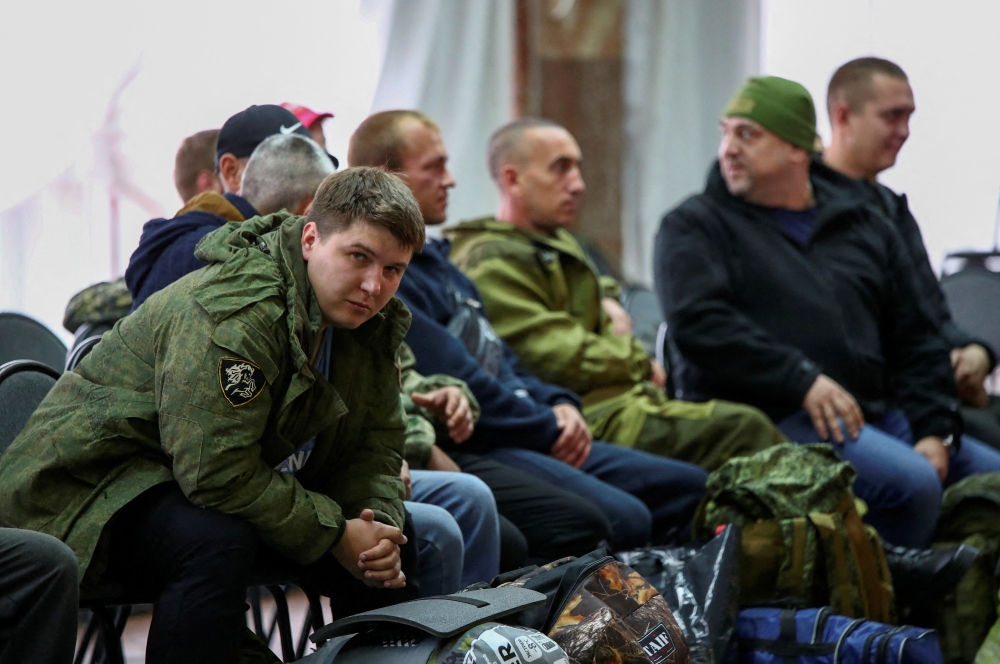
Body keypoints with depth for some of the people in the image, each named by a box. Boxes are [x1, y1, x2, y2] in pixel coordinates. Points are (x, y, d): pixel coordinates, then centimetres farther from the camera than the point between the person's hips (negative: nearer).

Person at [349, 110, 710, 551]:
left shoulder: (433, 259, 23)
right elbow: (454, 383, -19)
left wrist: (560, 406, 7)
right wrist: (549, 428, -8)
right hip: (467, 452, -11)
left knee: (689, 486, 6)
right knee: (623, 519, -30)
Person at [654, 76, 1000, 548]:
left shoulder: (864, 225, 21)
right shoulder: (696, 226, 7)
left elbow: (917, 340, 19)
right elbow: (698, 323, -11)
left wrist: (934, 431, 3)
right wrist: (802, 380, -20)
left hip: (878, 413, 6)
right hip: (773, 416, -6)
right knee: (912, 483, -29)